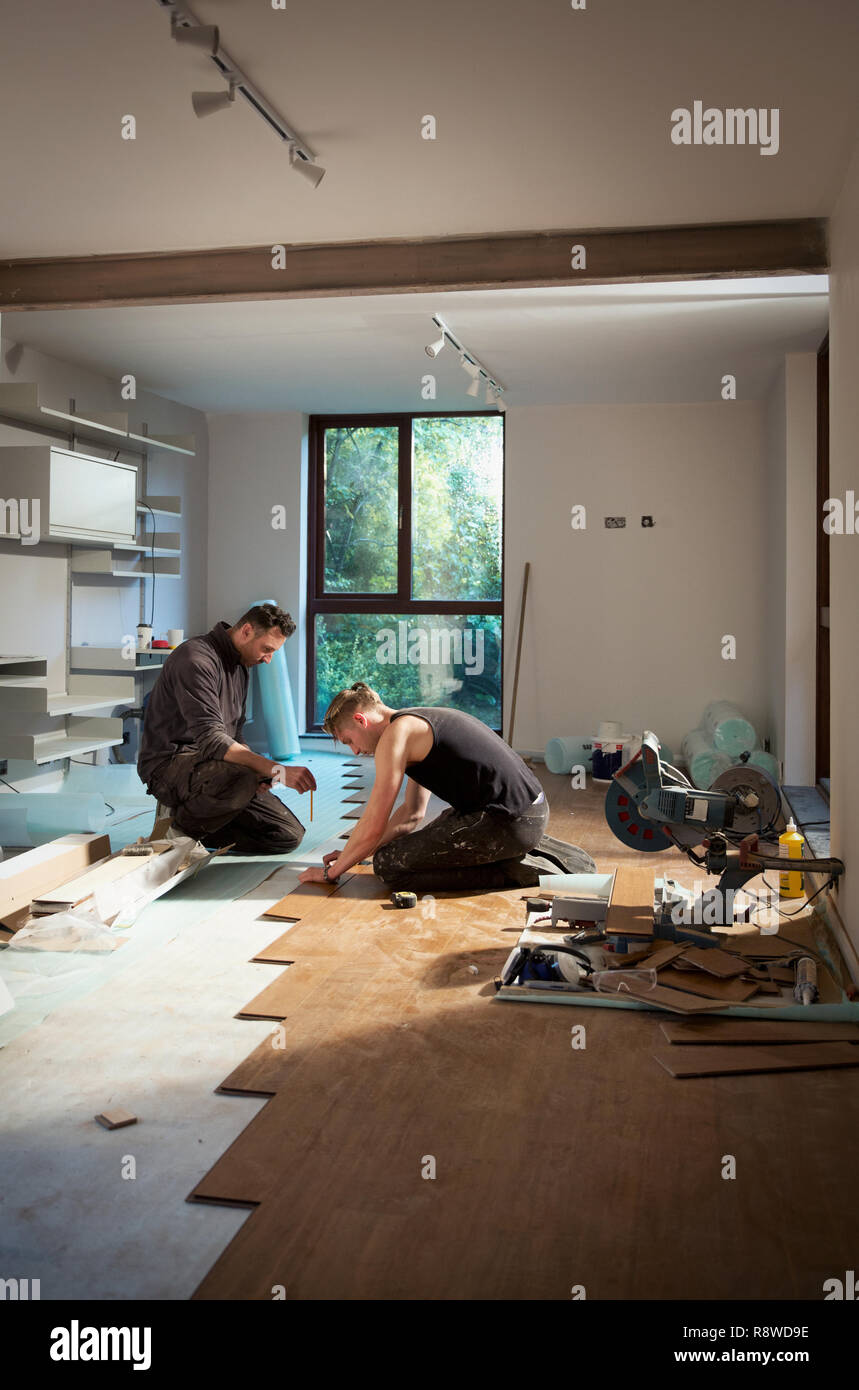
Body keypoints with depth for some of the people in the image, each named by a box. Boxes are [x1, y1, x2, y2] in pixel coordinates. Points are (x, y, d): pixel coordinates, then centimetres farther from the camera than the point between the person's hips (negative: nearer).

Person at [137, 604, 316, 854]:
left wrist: (256, 769, -4)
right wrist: (276, 770, -37)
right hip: (170, 765, -9)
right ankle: (179, 823, -13)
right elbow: (210, 739, -29)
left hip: (214, 764, 9)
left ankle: (192, 829, 4)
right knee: (239, 779, -41)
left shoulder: (240, 666, 13)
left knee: (289, 834, -1)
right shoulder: (196, 658, -18)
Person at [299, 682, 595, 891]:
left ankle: (514, 871, -5)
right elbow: (412, 813, 26)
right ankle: (544, 853, 19)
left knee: (388, 865, -5)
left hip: (506, 821, -10)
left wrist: (332, 870, 5)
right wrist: (350, 854, 23)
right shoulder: (420, 724, 22)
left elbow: (373, 827, -10)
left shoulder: (395, 735, -9)